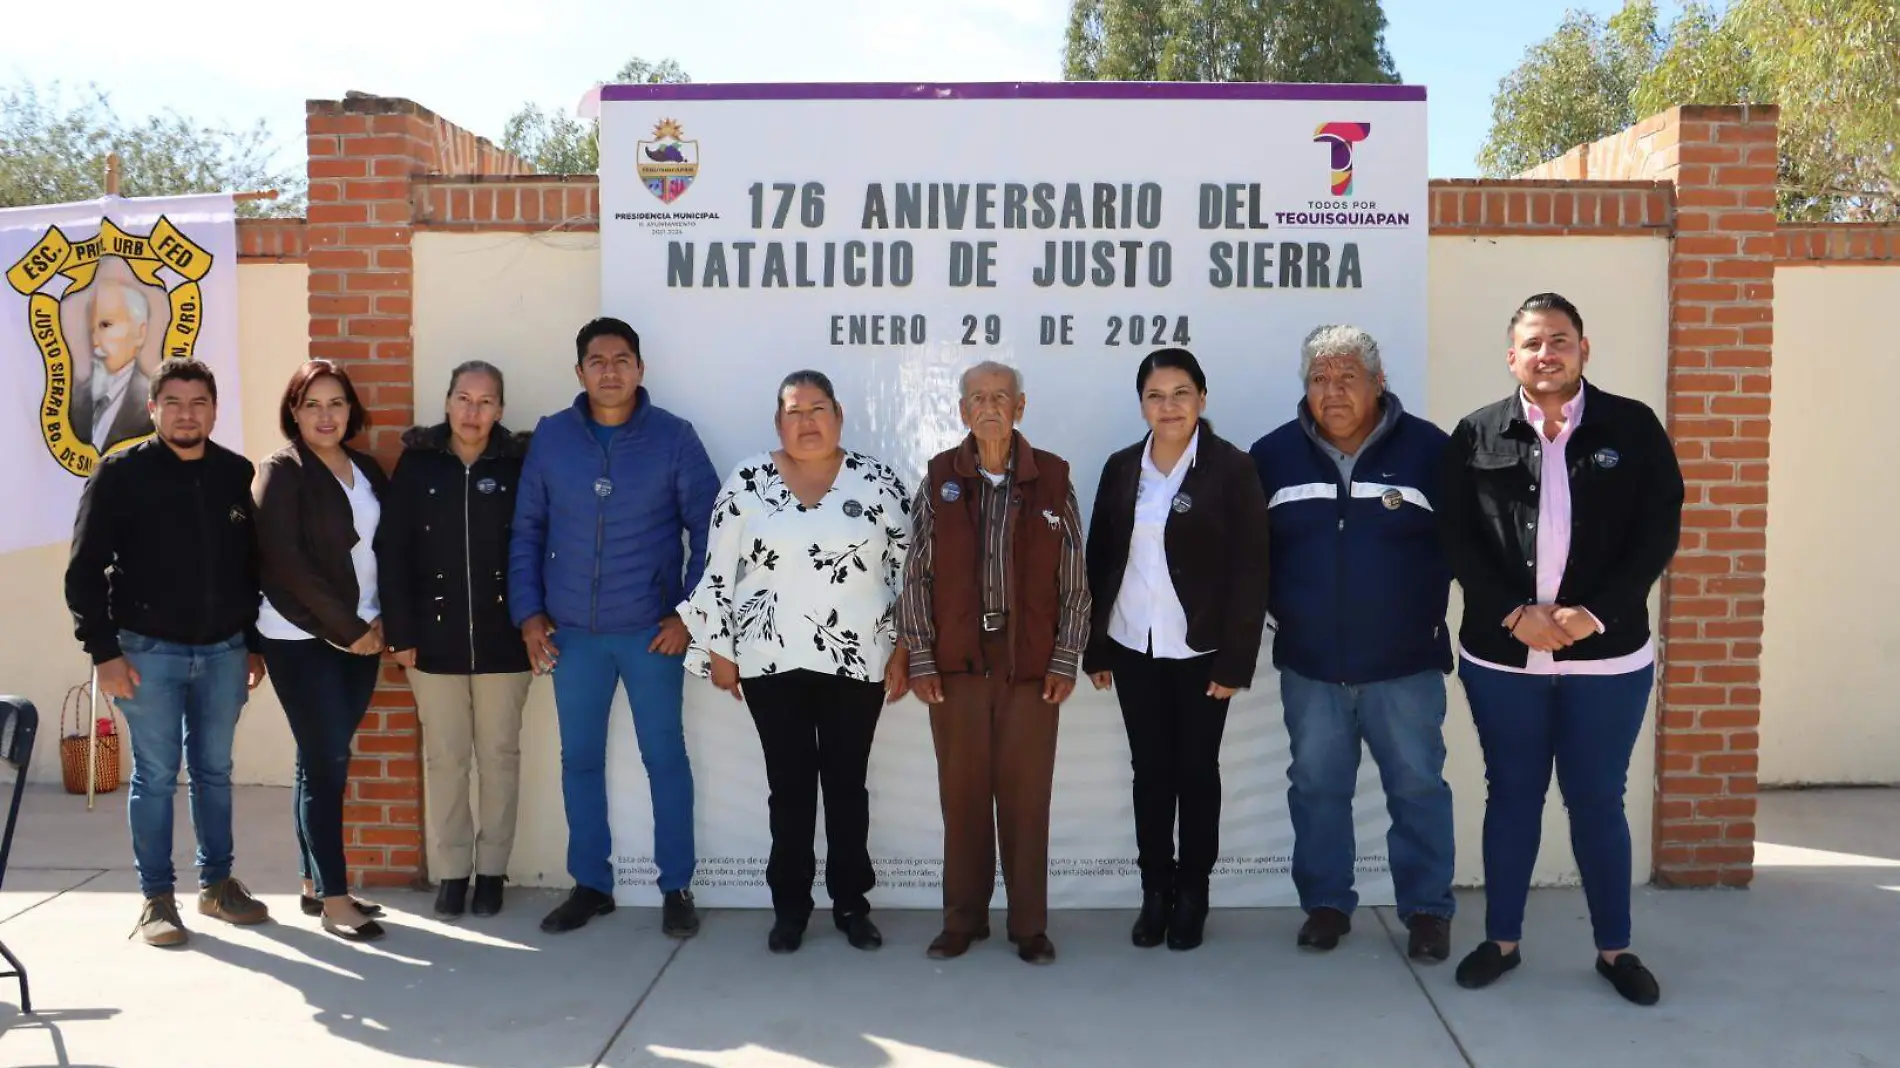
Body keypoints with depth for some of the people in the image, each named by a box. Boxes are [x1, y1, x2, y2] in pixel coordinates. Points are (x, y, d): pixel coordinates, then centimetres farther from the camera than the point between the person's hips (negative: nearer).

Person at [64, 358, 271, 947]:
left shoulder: (237, 474, 4)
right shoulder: (121, 473, -5)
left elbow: (253, 564, 10)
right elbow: (85, 570, -5)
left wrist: (255, 645, 9)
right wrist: (103, 651, -11)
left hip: (223, 651, 3)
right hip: (149, 651, -3)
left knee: (215, 770, 12)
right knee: (155, 775, 2)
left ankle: (217, 883, 24)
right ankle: (156, 897, 13)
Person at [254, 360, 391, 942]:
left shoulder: (367, 469, 11)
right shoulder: (281, 471, -6)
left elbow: (386, 548, 12)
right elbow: (286, 560, -14)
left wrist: (380, 619, -2)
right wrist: (347, 626, -14)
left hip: (360, 634, 6)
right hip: (302, 638, -6)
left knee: (323, 761, 12)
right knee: (327, 762, -6)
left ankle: (314, 882, 20)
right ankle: (334, 899, 0)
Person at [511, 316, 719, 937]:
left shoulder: (674, 437, -4)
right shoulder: (550, 437, 2)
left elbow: (708, 529, -3)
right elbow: (526, 530, 7)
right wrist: (528, 613, 1)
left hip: (651, 631, -2)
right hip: (571, 633, 3)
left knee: (665, 757, 5)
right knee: (579, 759, 10)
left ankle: (676, 888, 18)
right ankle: (590, 884, 25)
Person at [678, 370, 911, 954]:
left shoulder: (879, 483, 0)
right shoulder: (747, 482, 1)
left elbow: (907, 571, 3)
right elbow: (718, 572, 4)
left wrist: (901, 652, 0)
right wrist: (719, 649, 2)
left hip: (857, 662, 0)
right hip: (772, 661, 0)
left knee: (847, 784, 8)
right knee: (789, 785, 7)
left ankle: (851, 902, 20)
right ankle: (790, 904, 19)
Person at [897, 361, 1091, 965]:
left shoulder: (1052, 480, 3)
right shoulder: (940, 479, 4)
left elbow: (1075, 580, 4)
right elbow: (916, 575, 4)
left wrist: (1066, 660, -1)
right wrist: (920, 659, -1)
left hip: (1031, 665, -1)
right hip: (956, 663, 1)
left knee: (1027, 796, 3)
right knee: (962, 793, 6)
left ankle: (1029, 925, 16)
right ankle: (963, 920, 20)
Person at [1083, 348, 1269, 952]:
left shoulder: (1231, 469, -6)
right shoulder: (1121, 469, 5)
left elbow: (1250, 571, -8)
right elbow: (1099, 562, 8)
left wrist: (1235, 661, -12)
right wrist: (1095, 649, 5)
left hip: (1200, 651, -3)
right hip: (1133, 649, 3)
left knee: (1196, 772, 8)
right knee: (1150, 771, 9)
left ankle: (1192, 893, 21)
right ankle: (1155, 891, 21)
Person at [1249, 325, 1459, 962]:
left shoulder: (1427, 449, -6)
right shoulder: (1274, 454, 1)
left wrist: (1427, 612, -3)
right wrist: (1285, 611, 6)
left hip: (1405, 664, -2)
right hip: (1310, 665, 2)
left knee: (1417, 788, 7)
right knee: (1317, 789, 11)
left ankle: (1428, 909, 21)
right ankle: (1326, 903, 25)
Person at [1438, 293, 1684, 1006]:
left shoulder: (1633, 427, 0)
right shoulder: (1477, 436, 2)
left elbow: (1658, 531, -4)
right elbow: (1457, 539, -2)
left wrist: (1595, 614, -14)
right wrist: (1515, 614, -13)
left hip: (1608, 656, -1)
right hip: (1501, 655, 1)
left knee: (1597, 800, 8)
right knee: (1511, 794, 11)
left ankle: (1615, 949, 24)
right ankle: (1502, 939, 24)